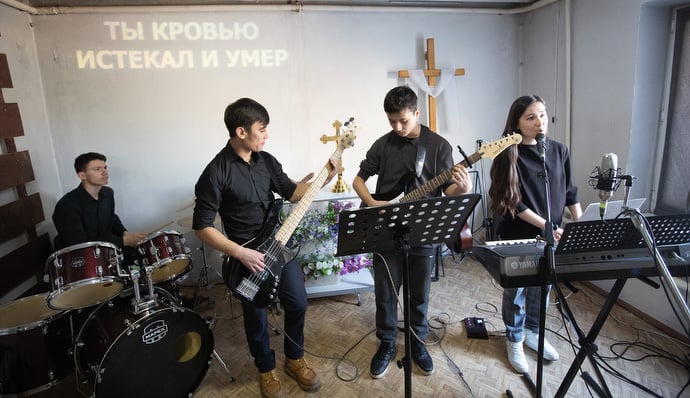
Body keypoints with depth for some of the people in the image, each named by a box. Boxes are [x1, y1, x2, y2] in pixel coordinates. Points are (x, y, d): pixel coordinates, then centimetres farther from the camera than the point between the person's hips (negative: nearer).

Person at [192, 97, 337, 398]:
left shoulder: (266, 160, 1)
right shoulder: (216, 173, -19)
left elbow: (290, 191, 10)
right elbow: (202, 226, -17)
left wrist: (324, 178, -2)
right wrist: (241, 253, -24)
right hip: (246, 253, -5)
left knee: (298, 303, 10)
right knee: (256, 316, 11)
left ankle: (294, 359, 35)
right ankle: (266, 369, 37)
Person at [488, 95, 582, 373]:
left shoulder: (559, 150, 2)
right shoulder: (510, 154, -13)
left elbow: (570, 192, 9)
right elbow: (514, 202, -16)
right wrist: (546, 227, -18)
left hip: (552, 235, 5)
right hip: (517, 237, -4)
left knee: (542, 287, 18)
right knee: (516, 290, 9)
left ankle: (532, 331, 40)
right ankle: (514, 340, 29)